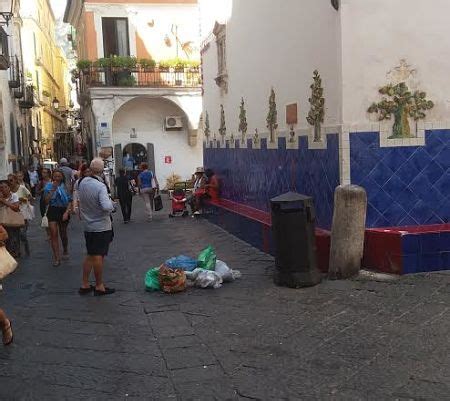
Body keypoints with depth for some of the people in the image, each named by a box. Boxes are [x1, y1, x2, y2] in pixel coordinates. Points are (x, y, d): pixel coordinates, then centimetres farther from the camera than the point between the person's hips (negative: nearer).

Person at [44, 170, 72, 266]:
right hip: (53, 211, 0)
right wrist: (53, 189, -13)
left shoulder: (65, 187, 0)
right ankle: (56, 258, -8)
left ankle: (65, 251, 40)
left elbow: (70, 201, 0)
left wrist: (67, 212, -12)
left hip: (63, 211, 0)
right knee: (53, 233, -10)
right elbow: (46, 201, -8)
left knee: (63, 233, 14)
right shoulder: (49, 187, 2)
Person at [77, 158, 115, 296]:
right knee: (98, 256, 2)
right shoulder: (100, 186, -23)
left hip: (88, 226, 6)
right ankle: (99, 286, 13)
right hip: (101, 227, -6)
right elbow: (106, 207, -33)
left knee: (90, 255, 17)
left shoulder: (82, 182, -2)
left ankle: (84, 285, 22)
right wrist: (111, 203, -14)